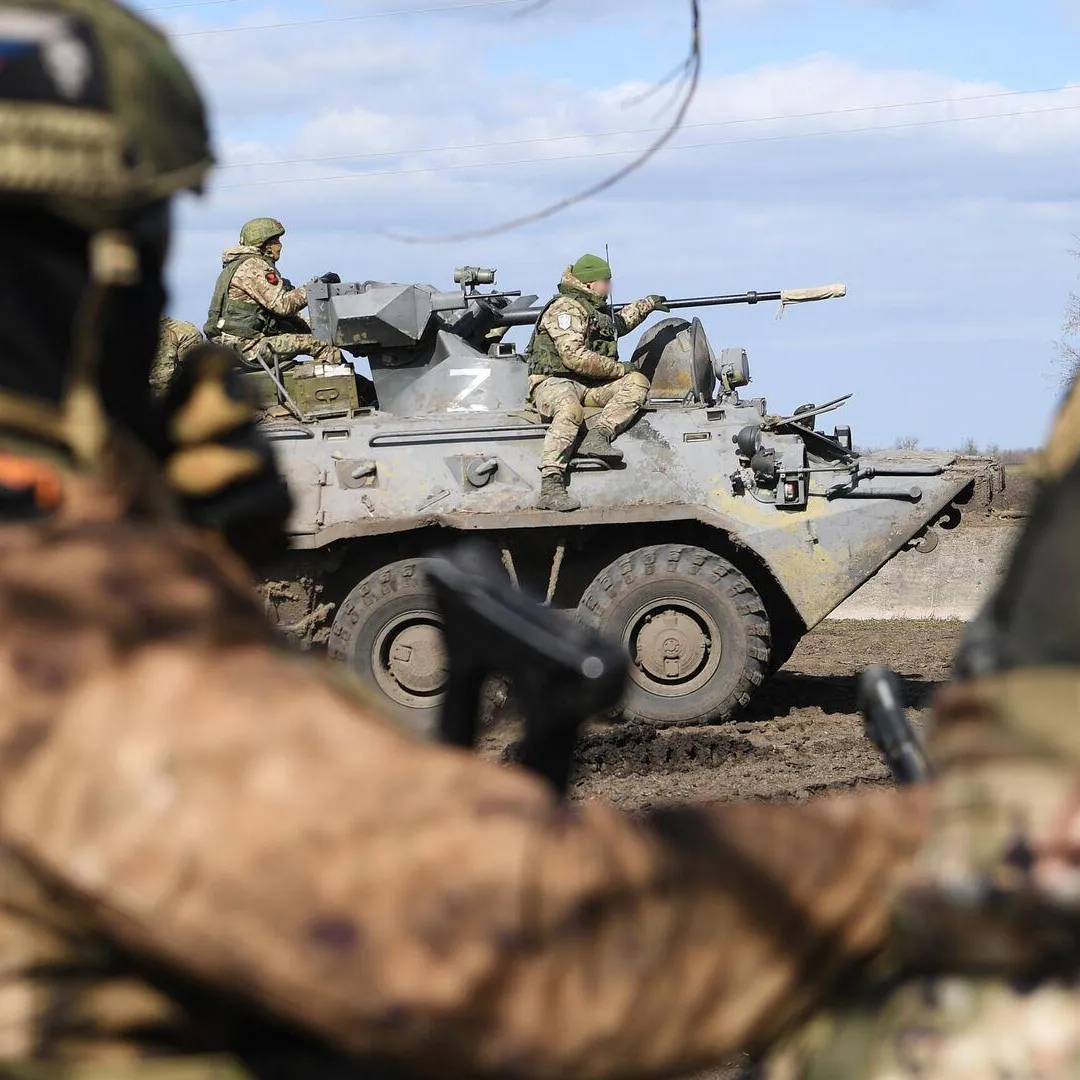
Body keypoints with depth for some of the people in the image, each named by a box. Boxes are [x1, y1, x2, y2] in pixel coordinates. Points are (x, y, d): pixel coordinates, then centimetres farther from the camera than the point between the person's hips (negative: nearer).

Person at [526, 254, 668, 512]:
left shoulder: (598, 309, 20)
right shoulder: (566, 308, -9)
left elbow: (619, 323, 46)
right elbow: (575, 357, -20)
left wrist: (646, 305, 46)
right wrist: (620, 369, -13)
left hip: (590, 386, 9)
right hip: (554, 382, -9)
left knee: (638, 382, -8)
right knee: (571, 410, -41)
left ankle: (598, 437, -28)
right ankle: (551, 487, -49)